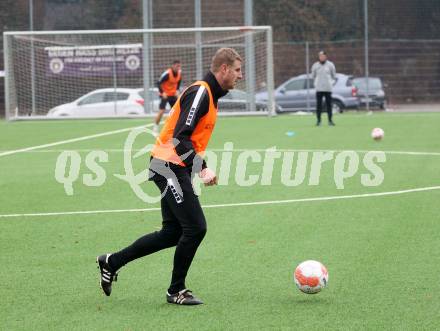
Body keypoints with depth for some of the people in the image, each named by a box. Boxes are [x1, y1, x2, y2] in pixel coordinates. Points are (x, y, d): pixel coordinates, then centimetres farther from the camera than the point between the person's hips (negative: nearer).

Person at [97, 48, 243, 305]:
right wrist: (203, 168, -28)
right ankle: (177, 291, 1)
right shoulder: (200, 93, -16)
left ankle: (112, 262, 21)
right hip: (170, 166, -10)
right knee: (196, 228, -12)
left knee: (173, 233, 11)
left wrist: (202, 167, 15)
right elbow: (180, 137, -24)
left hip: (175, 169, 10)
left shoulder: (210, 95, 16)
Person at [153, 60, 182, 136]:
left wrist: (177, 91, 3)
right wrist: (162, 93, -25)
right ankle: (155, 128, -3)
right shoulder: (167, 73, -25)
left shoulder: (179, 73, -4)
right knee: (161, 111, -14)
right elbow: (159, 83, -20)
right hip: (165, 95, -7)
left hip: (173, 94, 7)